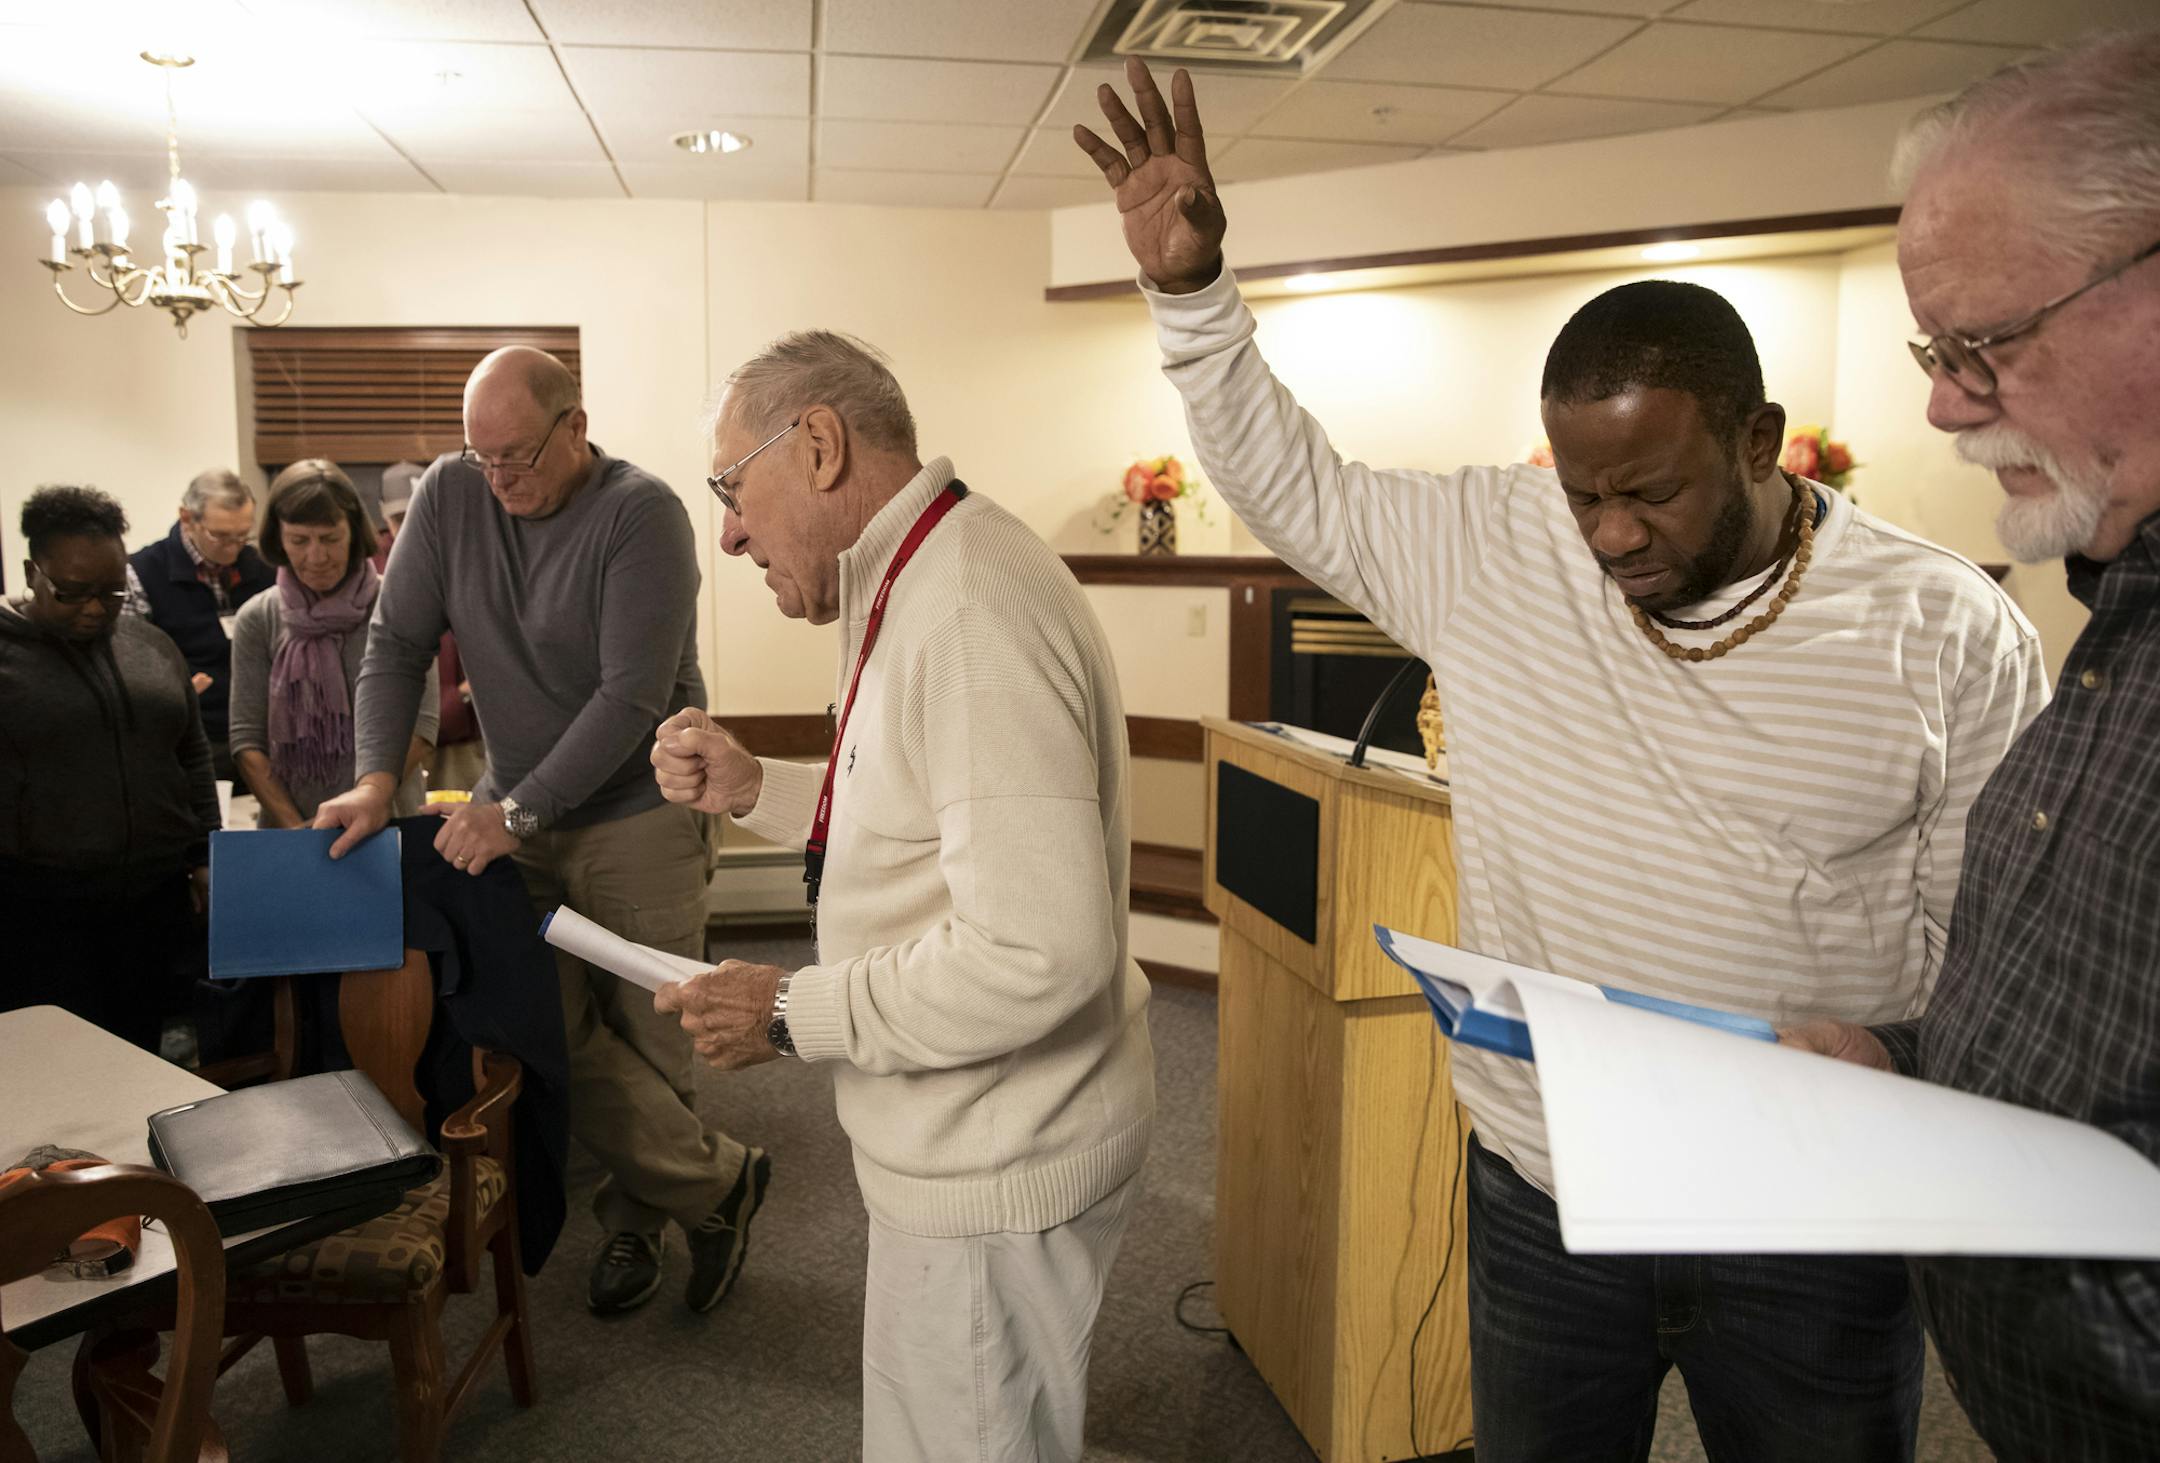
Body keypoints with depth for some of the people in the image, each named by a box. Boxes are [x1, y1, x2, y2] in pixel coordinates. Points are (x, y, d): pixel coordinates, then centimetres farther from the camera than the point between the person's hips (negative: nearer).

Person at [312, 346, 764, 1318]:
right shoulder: (450, 494, 0)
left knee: (646, 1036, 2)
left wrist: (521, 810, -23)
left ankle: (635, 1218, 26)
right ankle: (717, 1181, 15)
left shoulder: (641, 513, -16)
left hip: (635, 811, -4)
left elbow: (632, 695, -21)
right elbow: (397, 644, 1)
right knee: (549, 1029, -1)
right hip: (513, 810, 5)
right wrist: (377, 777, -13)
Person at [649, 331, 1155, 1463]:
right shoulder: (921, 584, 9)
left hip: (994, 1172, -10)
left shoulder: (970, 617, -27)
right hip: (970, 1145, 10)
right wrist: (756, 791, 6)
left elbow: (1037, 955, -32)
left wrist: (793, 1016, -21)